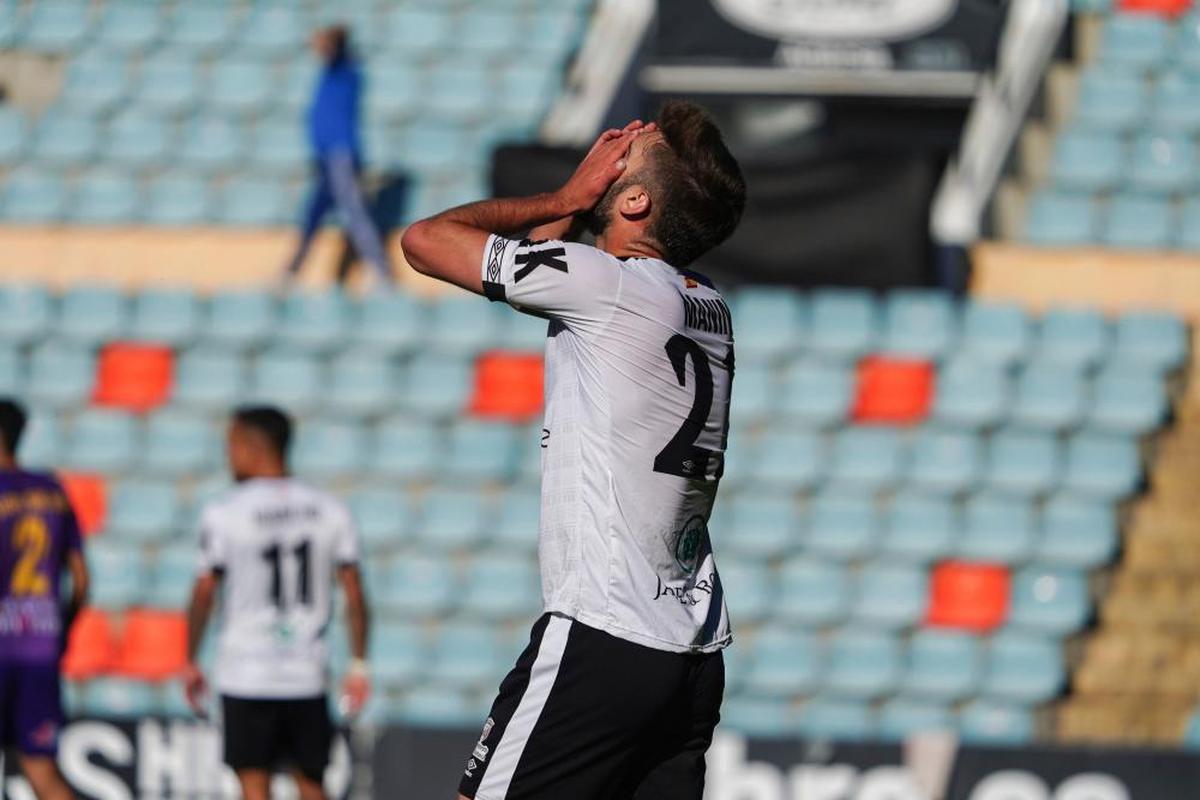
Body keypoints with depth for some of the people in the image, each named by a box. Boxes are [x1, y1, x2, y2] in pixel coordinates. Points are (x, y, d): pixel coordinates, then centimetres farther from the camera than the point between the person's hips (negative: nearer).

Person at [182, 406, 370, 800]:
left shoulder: (225, 513, -7)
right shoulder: (329, 511, 4)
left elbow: (204, 593, -4)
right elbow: (354, 594, 2)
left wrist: (190, 664, 6)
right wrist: (358, 666, 7)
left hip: (245, 675, -3)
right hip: (307, 677, 3)